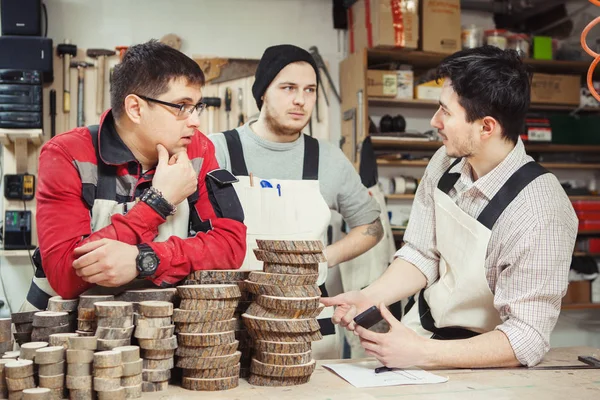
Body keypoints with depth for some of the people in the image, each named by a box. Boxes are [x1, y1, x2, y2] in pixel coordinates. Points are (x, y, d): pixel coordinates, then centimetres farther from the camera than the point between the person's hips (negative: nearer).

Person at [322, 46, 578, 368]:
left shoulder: (539, 214, -26)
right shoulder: (445, 164, -5)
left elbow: (527, 338, -23)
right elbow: (421, 255, 3)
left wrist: (421, 353, -30)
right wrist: (370, 297, -13)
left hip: (479, 364, -5)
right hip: (420, 328, 6)